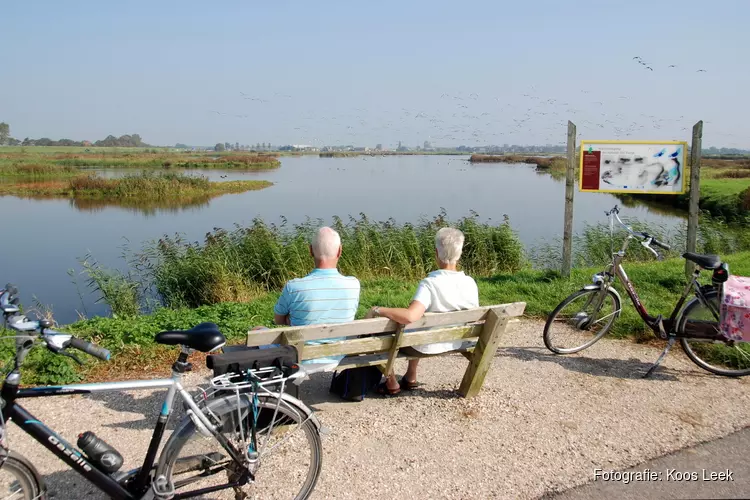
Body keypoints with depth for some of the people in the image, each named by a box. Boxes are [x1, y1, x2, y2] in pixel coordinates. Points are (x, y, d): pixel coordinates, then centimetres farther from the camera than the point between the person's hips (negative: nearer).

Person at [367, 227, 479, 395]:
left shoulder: (430, 284, -30)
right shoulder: (470, 283, -13)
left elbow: (410, 316, -44)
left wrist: (378, 310, -30)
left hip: (424, 347, -6)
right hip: (453, 344, 6)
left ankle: (391, 383, 25)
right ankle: (410, 378, 39)